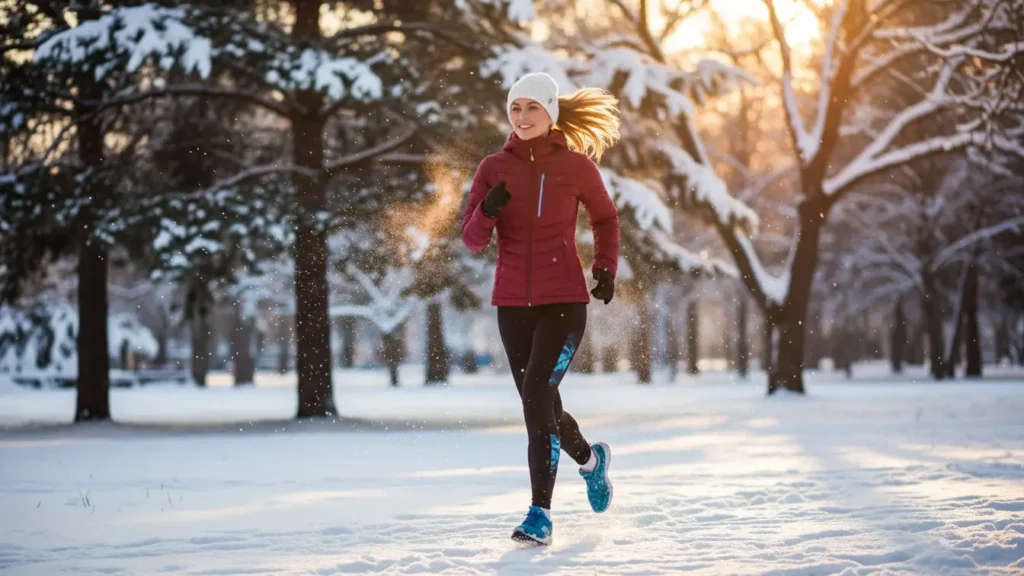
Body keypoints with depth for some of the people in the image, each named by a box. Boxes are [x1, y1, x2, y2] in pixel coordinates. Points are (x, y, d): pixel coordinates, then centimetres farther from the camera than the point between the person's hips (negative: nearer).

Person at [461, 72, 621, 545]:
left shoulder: (577, 166, -3)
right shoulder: (495, 167, 1)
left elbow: (605, 219, 14)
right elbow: (472, 239, -2)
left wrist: (606, 270, 1)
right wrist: (488, 210, -22)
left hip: (564, 301, -3)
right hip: (513, 304, 3)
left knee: (537, 395, -19)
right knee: (540, 404, 13)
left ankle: (540, 513, -14)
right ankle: (590, 459, 44)